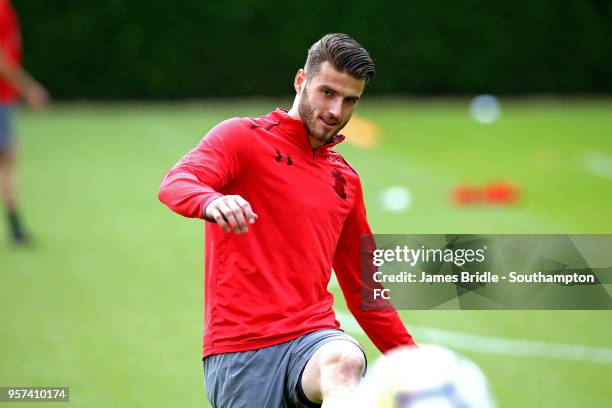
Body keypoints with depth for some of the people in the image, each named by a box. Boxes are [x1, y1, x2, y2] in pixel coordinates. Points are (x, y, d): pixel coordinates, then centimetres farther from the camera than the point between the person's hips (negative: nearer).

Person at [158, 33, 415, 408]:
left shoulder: (345, 177, 22)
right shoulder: (243, 136, 4)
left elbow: (362, 289, 29)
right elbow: (175, 184, -17)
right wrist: (212, 201, -41)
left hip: (312, 338, 3)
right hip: (238, 349, -3)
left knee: (344, 362, -31)